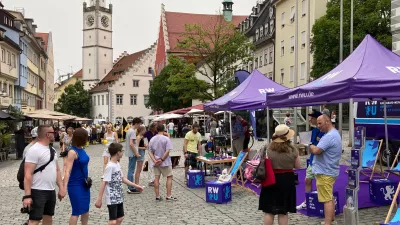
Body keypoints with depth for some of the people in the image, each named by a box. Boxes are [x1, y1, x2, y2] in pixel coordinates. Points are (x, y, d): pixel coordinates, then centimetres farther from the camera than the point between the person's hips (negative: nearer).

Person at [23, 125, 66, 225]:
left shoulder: (52, 150, 12)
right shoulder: (34, 150, -16)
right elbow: (28, 174, -20)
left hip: (51, 191, 8)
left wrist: (61, 187, 11)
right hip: (38, 192, -8)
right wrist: (27, 195, -23)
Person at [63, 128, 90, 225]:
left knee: (85, 210, 17)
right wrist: (64, 187, -28)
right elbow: (68, 171, -24)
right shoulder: (73, 152, -20)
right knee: (77, 211, 0)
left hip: (84, 184, 8)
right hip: (75, 185, -8)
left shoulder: (81, 149, 3)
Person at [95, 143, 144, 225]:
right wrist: (99, 199, -22)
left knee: (120, 218, 17)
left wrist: (135, 186, 18)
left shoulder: (117, 164, 7)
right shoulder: (110, 166, -20)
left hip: (119, 197, 9)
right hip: (112, 199, -9)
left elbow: (122, 178, 16)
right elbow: (104, 183, -21)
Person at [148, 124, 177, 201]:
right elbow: (167, 151, -18)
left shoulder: (152, 139, 5)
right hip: (165, 162, -5)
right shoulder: (166, 139, -11)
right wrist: (162, 160, -14)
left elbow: (150, 152, 2)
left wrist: (154, 160, -6)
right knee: (169, 177, 5)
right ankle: (169, 196, 3)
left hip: (156, 163, 5)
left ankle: (157, 196, 10)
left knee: (156, 178, 8)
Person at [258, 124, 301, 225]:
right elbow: (298, 166, 4)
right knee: (283, 211, 11)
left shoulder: (269, 149, -9)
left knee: (268, 210, 9)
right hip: (287, 180, 1)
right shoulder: (293, 150, -7)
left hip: (271, 180, -1)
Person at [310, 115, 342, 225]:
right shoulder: (335, 133, 14)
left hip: (325, 172, -11)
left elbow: (315, 151, -28)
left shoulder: (329, 136, -22)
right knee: (330, 198, 20)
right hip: (329, 171, 11)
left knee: (327, 200, -7)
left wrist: (311, 146, -8)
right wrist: (314, 147, 3)